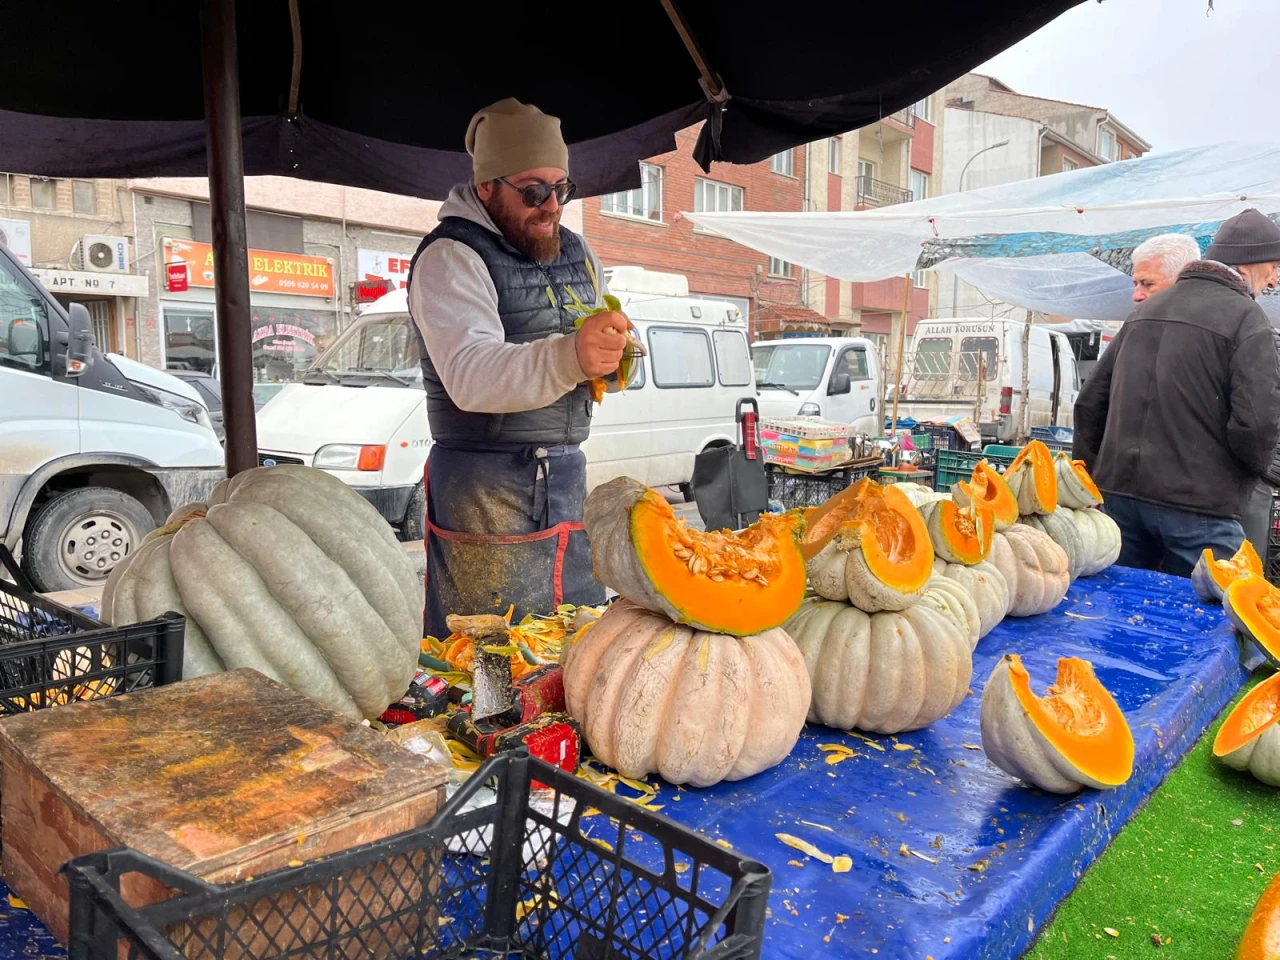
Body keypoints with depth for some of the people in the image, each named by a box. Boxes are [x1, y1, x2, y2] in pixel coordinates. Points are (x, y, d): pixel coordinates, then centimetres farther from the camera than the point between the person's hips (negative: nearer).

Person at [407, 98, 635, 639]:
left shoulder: (577, 255, 15)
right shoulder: (450, 258, -9)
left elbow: (599, 359, 23)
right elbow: (470, 375, -26)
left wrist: (612, 362, -1)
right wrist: (569, 356, -43)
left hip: (569, 478, 7)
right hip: (484, 487, -6)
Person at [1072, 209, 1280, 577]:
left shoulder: (1145, 311, 13)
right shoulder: (1247, 319, -8)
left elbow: (1090, 402, 14)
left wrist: (1094, 476, 21)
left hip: (1119, 492, 6)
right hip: (1198, 506, -6)